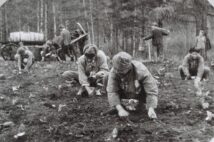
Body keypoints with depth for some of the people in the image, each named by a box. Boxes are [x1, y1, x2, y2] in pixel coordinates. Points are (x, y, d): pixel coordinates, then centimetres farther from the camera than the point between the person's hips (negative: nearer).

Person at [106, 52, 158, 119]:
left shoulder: (141, 71, -38)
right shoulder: (113, 72, -31)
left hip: (139, 93, -1)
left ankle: (141, 103, 9)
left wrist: (151, 109, -47)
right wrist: (120, 109, -46)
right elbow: (112, 91, -33)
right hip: (124, 93, 1)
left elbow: (152, 90, -36)